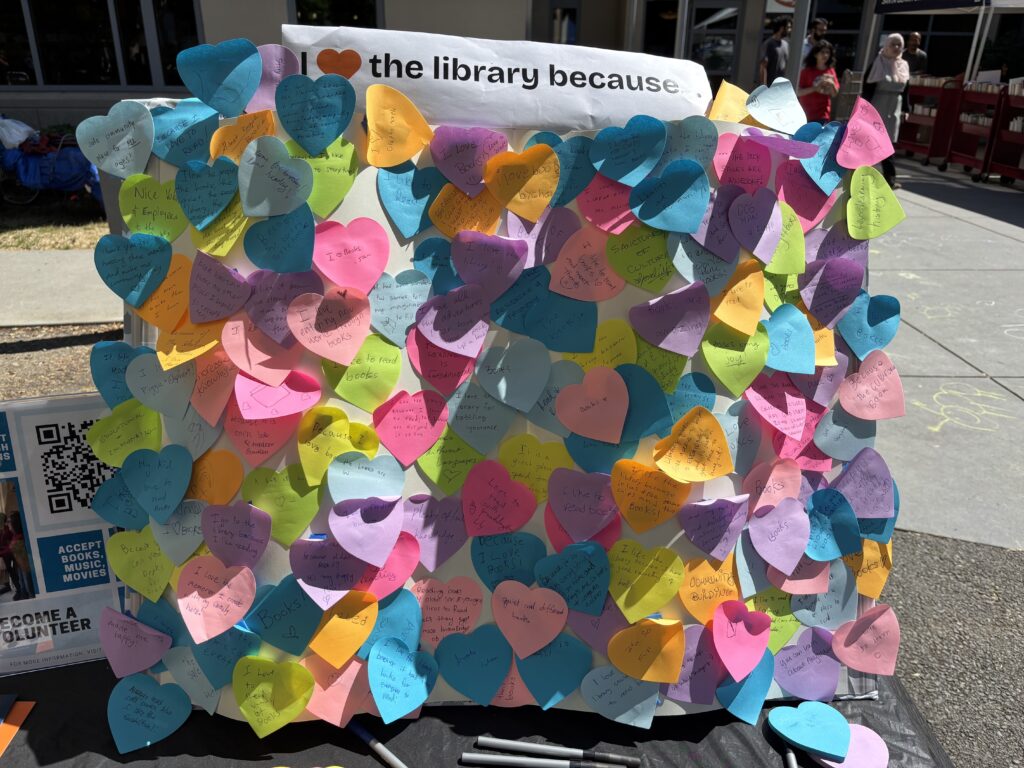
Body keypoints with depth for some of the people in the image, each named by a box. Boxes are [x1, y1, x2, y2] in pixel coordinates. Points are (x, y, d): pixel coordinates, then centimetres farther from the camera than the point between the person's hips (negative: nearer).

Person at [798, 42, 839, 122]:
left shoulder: (831, 71, 7)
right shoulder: (807, 71, -4)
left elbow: (835, 94, 10)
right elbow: (798, 92, -9)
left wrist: (832, 85, -10)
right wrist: (814, 88, -20)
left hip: (823, 115, 3)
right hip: (805, 114, -3)